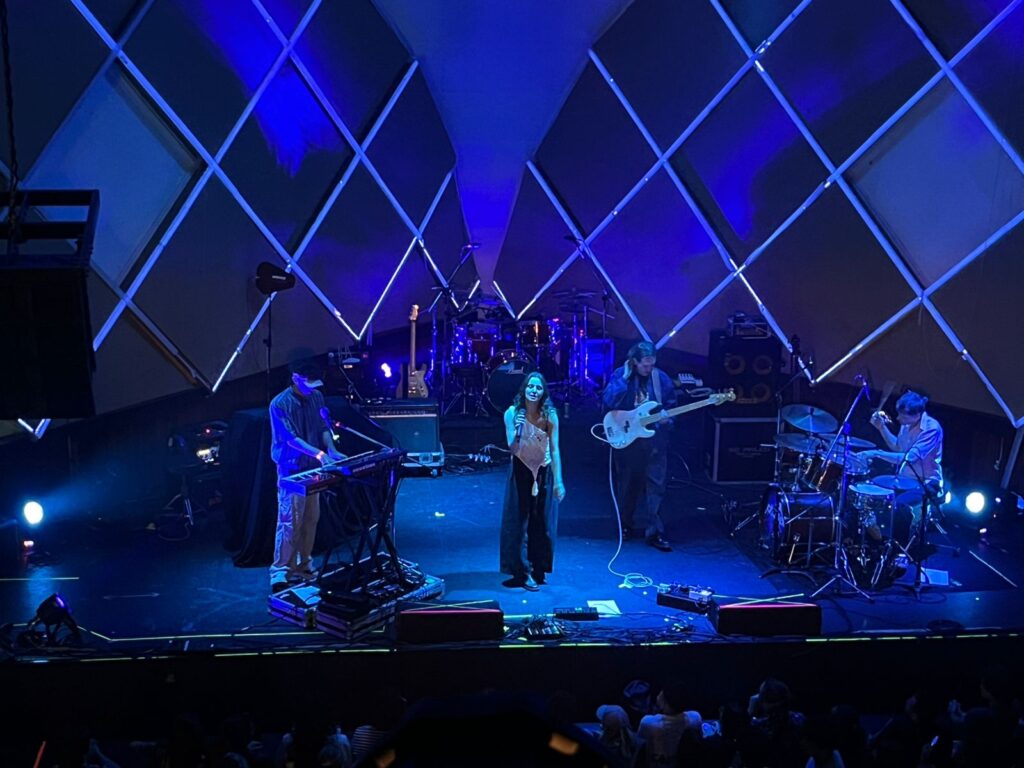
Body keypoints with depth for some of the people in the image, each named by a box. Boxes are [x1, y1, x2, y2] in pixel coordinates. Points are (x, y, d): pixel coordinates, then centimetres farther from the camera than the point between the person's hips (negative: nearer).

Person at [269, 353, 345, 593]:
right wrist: (318, 454, -31)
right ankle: (280, 572, -3)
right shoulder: (280, 404, -15)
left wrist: (331, 450, -9)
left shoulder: (316, 398, 5)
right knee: (289, 522, -8)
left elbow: (323, 427, 9)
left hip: (312, 468, 7)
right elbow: (291, 438, -21)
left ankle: (302, 568, 21)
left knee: (310, 520, 10)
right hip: (291, 470, -7)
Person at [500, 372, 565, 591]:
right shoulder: (512, 413, -8)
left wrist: (558, 481, -11)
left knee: (542, 523, 6)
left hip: (544, 472, 1)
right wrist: (517, 431, -29)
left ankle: (538, 570, 21)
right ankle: (523, 572, 5)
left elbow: (555, 449, -8)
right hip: (521, 471, 0)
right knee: (520, 522, -1)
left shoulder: (550, 415, -8)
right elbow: (512, 449, -11)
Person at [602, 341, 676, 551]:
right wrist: (625, 378, -22)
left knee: (656, 485, -4)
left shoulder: (661, 378, 0)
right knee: (627, 483, 11)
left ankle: (654, 532, 1)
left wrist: (667, 418, -10)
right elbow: (609, 402, -20)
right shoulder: (620, 375, -6)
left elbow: (671, 405, 11)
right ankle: (626, 524, 30)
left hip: (654, 438, 1)